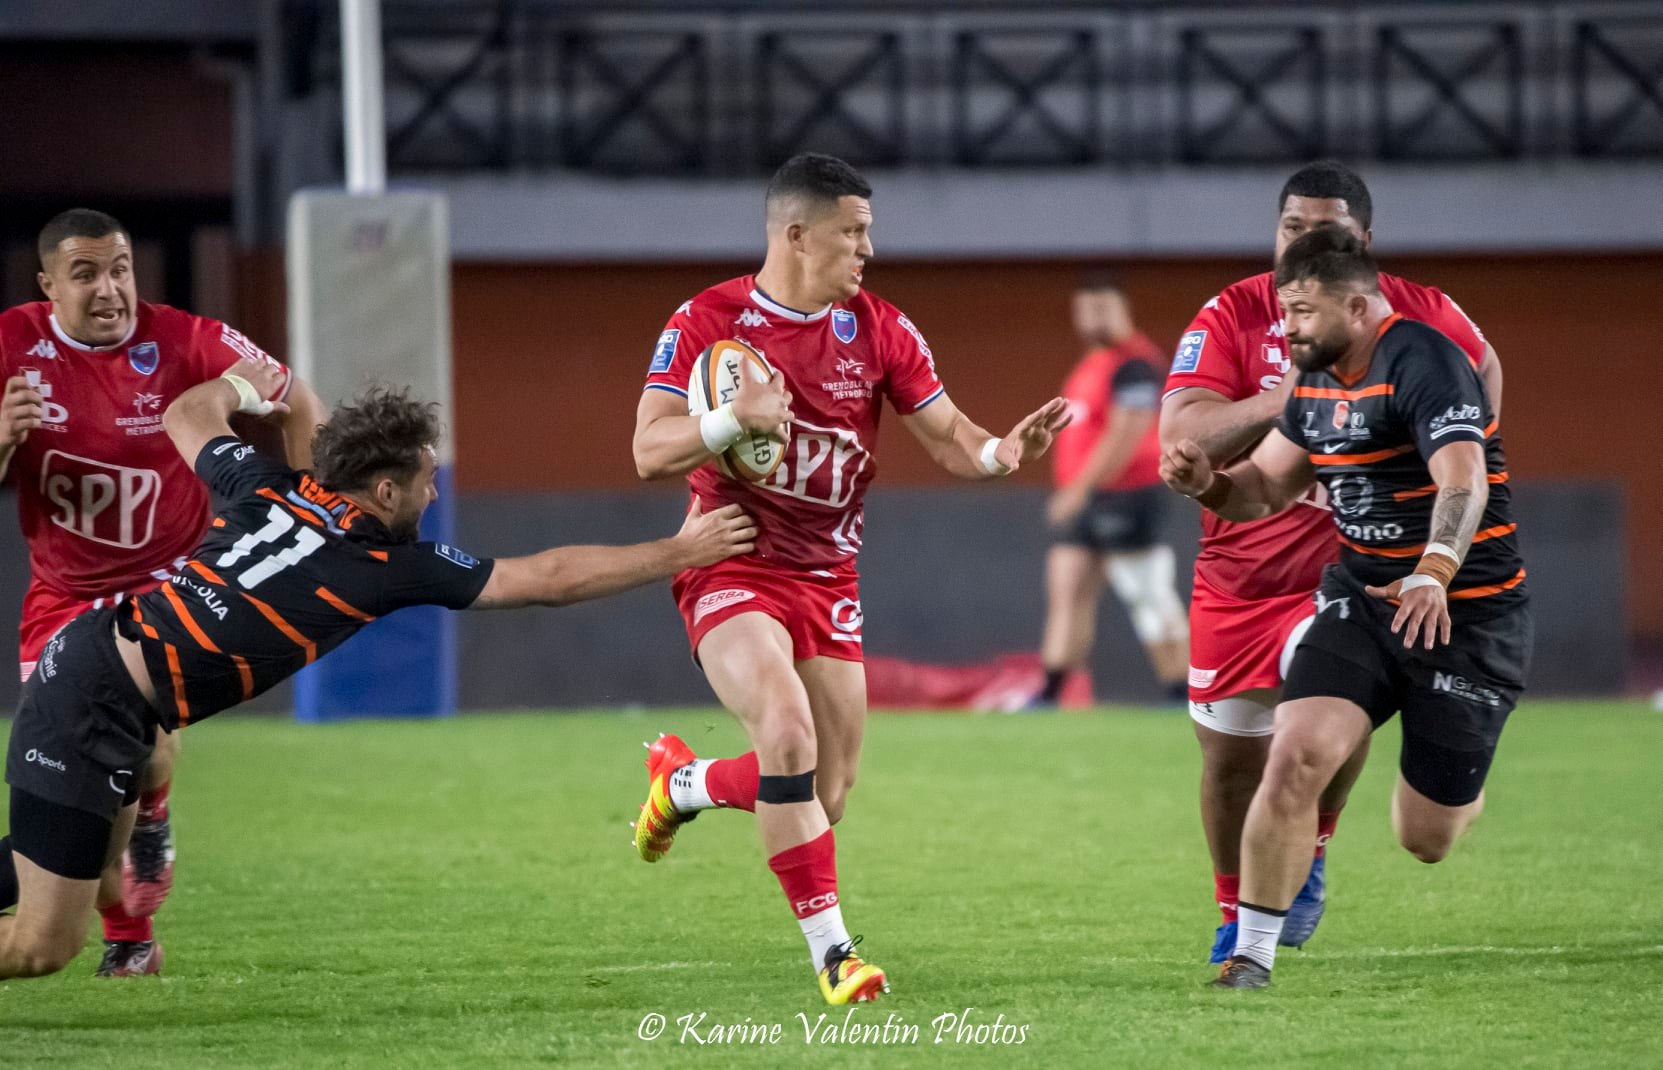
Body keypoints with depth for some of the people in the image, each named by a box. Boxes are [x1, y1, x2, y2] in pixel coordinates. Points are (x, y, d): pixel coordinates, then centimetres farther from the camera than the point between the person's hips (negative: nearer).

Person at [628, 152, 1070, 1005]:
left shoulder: (878, 332, 2)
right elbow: (649, 453, -12)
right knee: (789, 729, -27)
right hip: (732, 572, -5)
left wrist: (1002, 451, -17)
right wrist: (735, 418, -29)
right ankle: (830, 949, -20)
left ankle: (684, 782, 35)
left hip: (827, 577, 5)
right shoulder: (706, 323, -9)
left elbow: (948, 438, 5)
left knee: (827, 790, 3)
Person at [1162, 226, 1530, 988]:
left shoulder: (1422, 363, -20)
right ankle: (1251, 956, -10)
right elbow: (1266, 487, 16)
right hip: (1361, 599, 6)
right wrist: (1205, 482, -7)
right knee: (1295, 755, -19)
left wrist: (1433, 575, -52)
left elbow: (1463, 482, -34)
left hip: (1467, 618, -6)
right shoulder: (1318, 381, 6)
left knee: (1426, 839, 3)